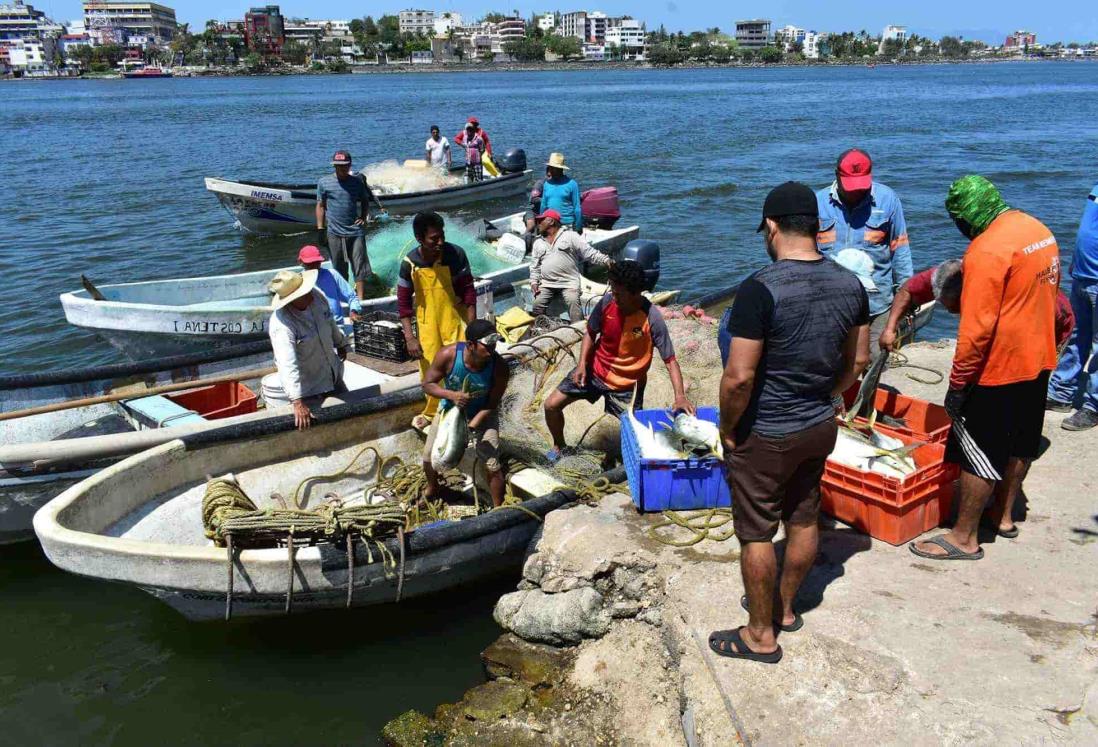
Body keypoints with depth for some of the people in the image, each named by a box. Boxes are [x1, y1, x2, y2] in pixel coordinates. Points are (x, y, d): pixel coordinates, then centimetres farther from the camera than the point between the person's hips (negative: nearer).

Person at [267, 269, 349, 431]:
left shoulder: (317, 296, -13)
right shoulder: (281, 325, -34)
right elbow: (288, 364, -41)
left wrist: (341, 344, 24)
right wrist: (297, 402, -46)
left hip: (333, 375, 7)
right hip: (308, 387, -7)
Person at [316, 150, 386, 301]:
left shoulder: (357, 181, 5)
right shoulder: (324, 182, 2)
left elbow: (365, 201, 17)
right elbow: (320, 206, 5)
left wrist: (363, 217, 0)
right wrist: (320, 229, 0)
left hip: (355, 232, 0)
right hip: (334, 233, 0)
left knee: (360, 267, -3)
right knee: (339, 269, 9)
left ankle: (360, 299, 1)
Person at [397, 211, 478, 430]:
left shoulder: (456, 255, -18)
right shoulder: (409, 264, -14)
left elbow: (468, 291, -11)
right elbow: (403, 302, -5)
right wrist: (409, 338, -10)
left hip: (455, 322, -1)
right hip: (427, 325, 2)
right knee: (430, 372, 12)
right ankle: (431, 413, 36)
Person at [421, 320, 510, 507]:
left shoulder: (499, 367, -31)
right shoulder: (448, 355, -29)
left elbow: (491, 405, -20)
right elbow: (427, 384, -17)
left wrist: (470, 427, -29)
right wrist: (451, 395, -35)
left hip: (482, 414, -2)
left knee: (492, 466, -12)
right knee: (429, 456, 9)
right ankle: (432, 488, 43)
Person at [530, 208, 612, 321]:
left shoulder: (570, 236, 4)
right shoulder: (538, 243, 19)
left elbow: (590, 252, -2)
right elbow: (534, 265, 21)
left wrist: (606, 261, -17)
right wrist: (534, 282, 4)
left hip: (569, 282, -4)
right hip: (546, 284, 4)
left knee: (573, 301, -29)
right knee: (538, 304, -18)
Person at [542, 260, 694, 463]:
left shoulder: (652, 318, -26)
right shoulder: (606, 303, -17)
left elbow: (670, 360, -22)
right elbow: (591, 333, 1)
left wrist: (680, 396, -35)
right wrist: (582, 364, -12)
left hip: (627, 383, -3)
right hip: (595, 370, 3)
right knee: (551, 405, 1)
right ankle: (560, 447, 28)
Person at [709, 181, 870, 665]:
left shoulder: (761, 289, -25)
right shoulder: (850, 284, -3)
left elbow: (739, 377, -25)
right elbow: (858, 360, 7)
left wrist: (728, 430, -10)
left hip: (765, 436, -7)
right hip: (820, 427, 7)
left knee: (756, 534, 9)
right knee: (803, 520, 21)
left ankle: (761, 635, 23)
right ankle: (784, 607, 41)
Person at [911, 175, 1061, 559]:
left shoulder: (987, 249, -23)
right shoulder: (1040, 230, 6)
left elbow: (976, 327, -25)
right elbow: (1048, 295, 16)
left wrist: (958, 382, -19)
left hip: (997, 368, -9)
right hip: (1038, 360, 9)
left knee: (978, 454, 0)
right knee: (1019, 444, 21)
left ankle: (964, 538, 9)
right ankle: (1004, 514, 37)